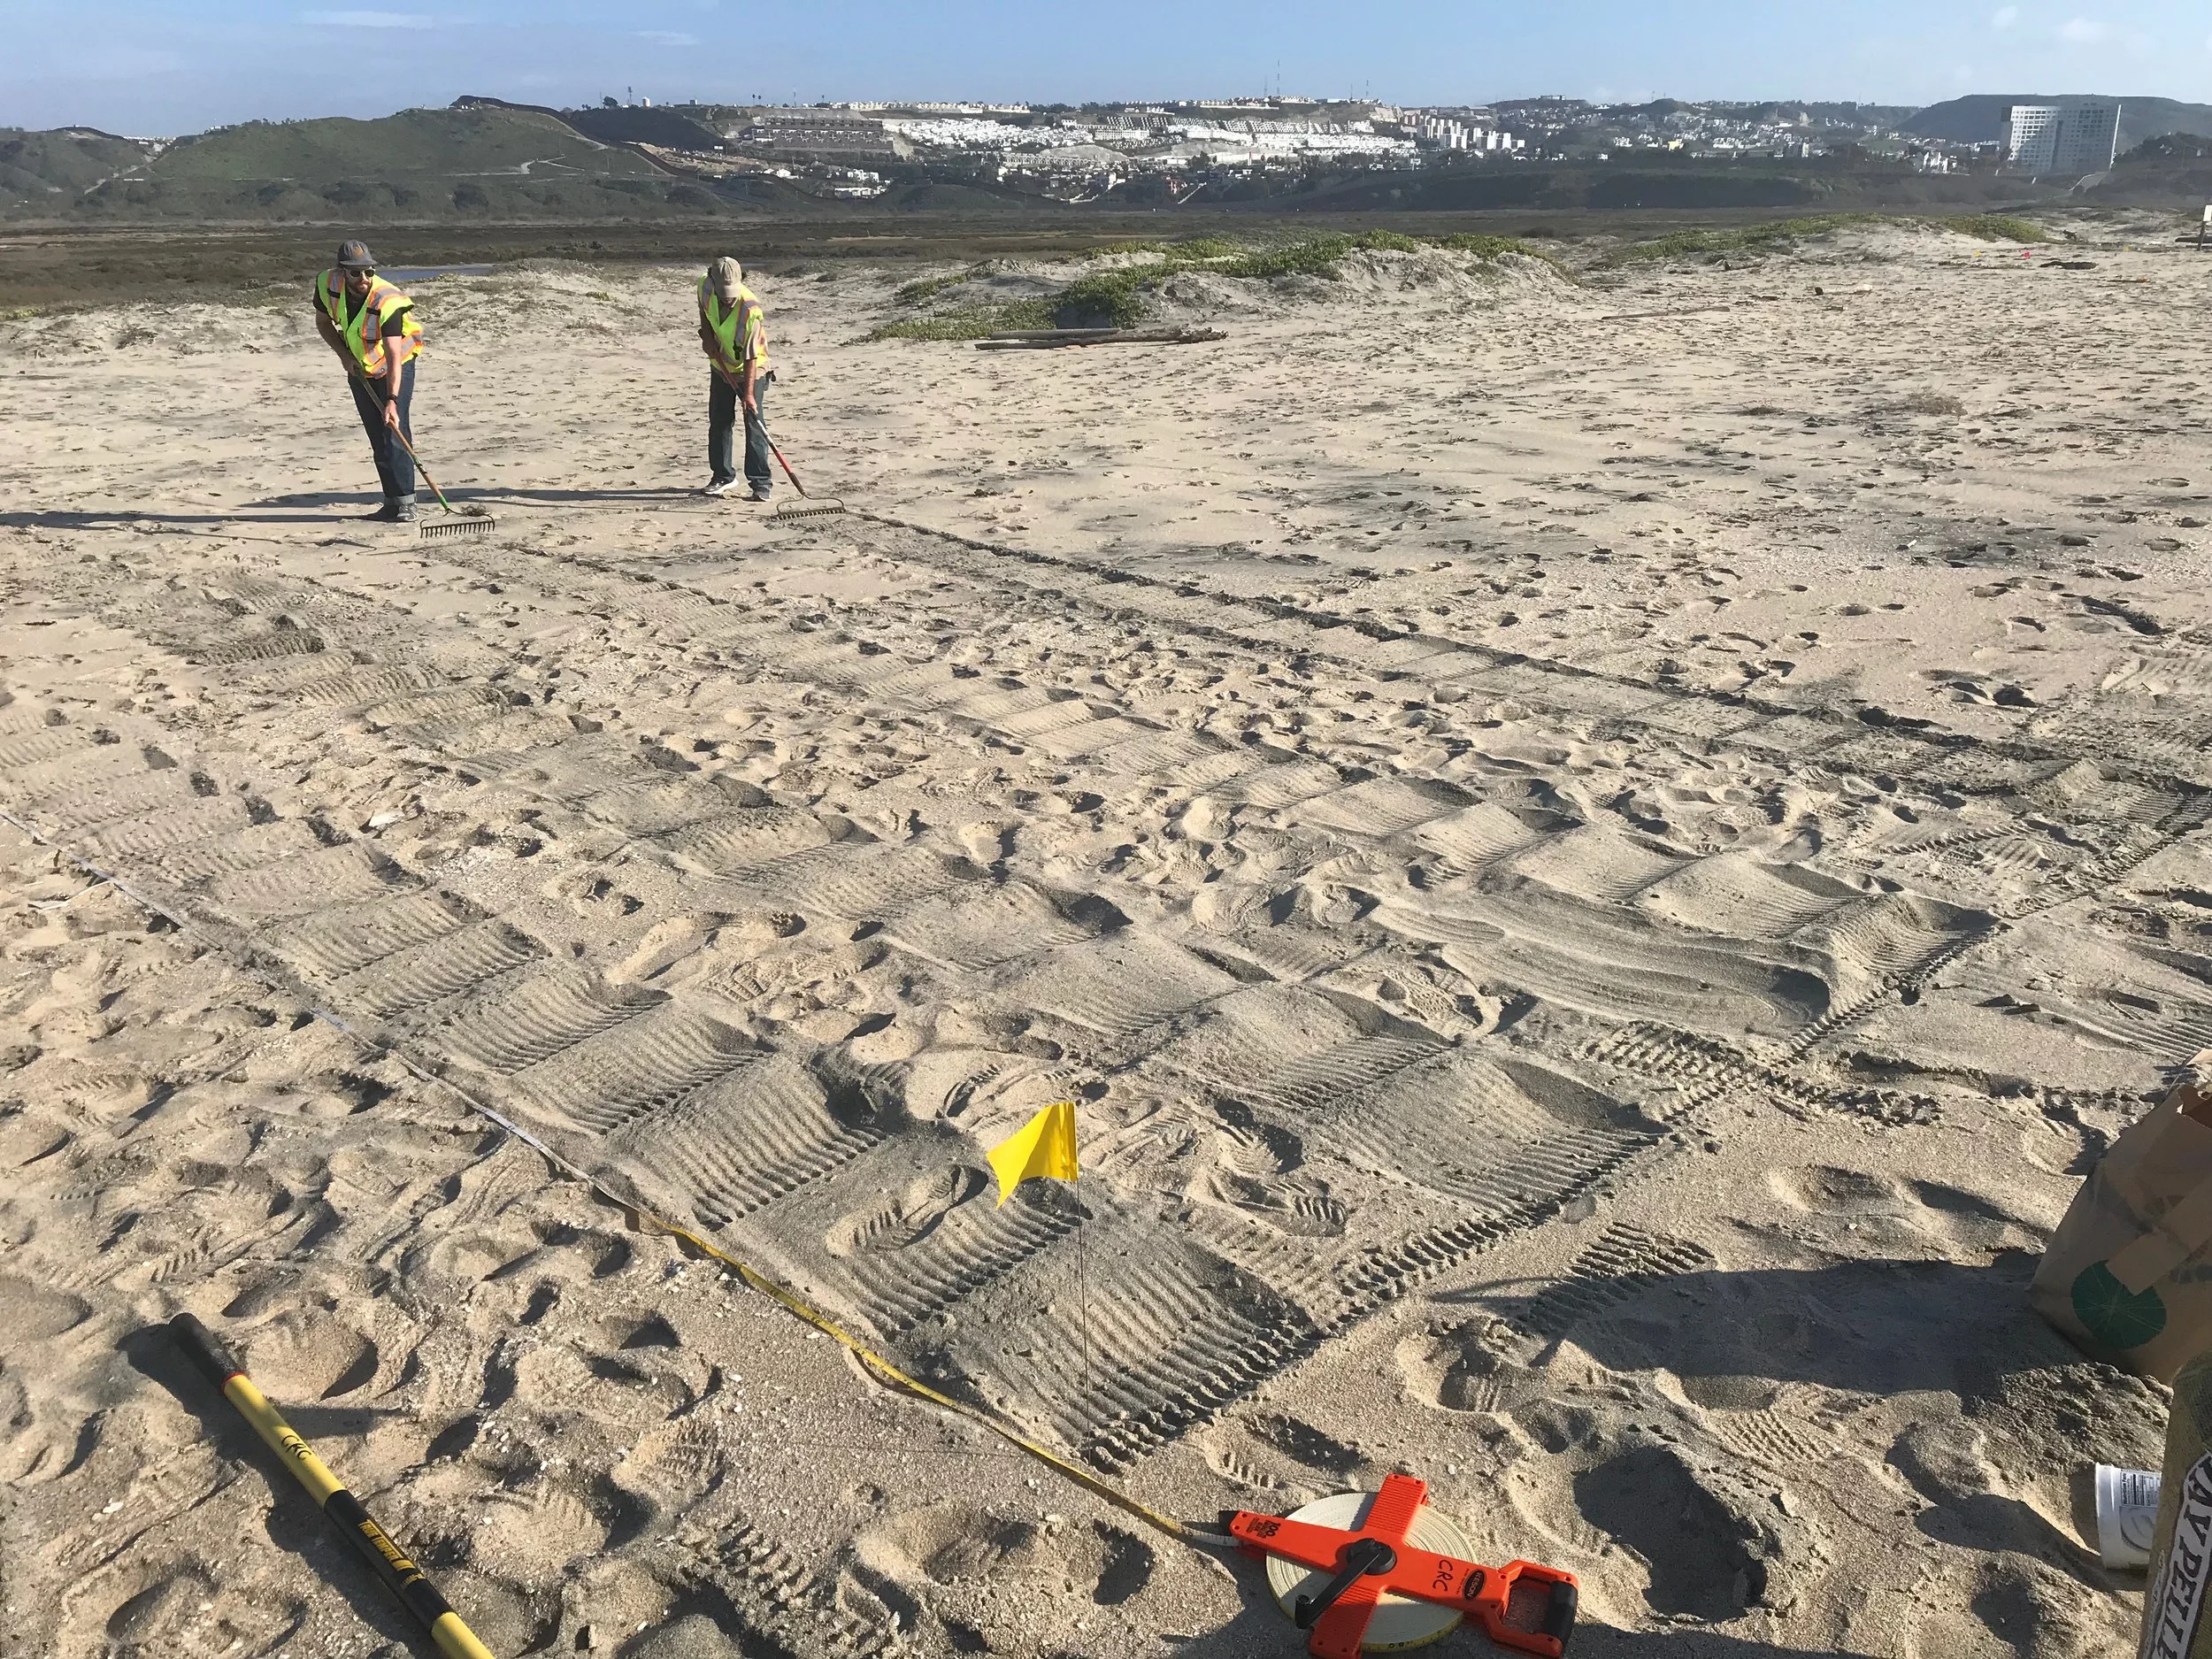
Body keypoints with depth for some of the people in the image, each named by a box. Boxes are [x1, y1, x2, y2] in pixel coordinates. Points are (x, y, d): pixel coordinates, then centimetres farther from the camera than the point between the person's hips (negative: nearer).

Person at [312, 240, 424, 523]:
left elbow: (394, 356, -40)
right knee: (377, 438, 8)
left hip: (395, 367, -5)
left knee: (393, 431, -17)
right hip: (359, 369, 5)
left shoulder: (387, 302, -33)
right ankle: (392, 502, 14)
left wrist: (392, 400, -49)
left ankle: (405, 502, -14)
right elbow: (323, 323, 3)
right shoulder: (328, 285, -18)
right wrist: (345, 355, -11)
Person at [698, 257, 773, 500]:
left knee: (754, 423, -11)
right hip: (721, 367, 6)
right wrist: (707, 336, -3)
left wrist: (748, 392, -35)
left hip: (751, 370, -6)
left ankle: (761, 483, -7)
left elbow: (751, 354, -31)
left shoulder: (750, 308, -31)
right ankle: (723, 477, 23)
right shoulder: (705, 286, -15)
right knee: (719, 422, 10)